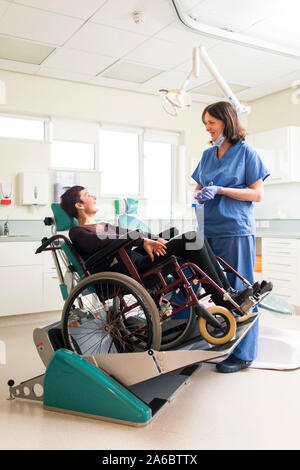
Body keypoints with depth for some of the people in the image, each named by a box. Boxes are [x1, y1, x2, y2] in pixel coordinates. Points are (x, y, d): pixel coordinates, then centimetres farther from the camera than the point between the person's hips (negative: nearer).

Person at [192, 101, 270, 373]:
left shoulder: (246, 152, -1)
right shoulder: (207, 155, 15)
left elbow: (257, 194, -5)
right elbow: (199, 187, 21)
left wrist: (220, 190, -15)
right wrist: (200, 194, -3)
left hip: (236, 230, -6)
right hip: (209, 229, 6)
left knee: (238, 290, 0)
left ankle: (243, 353, 11)